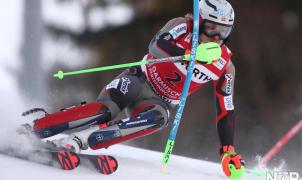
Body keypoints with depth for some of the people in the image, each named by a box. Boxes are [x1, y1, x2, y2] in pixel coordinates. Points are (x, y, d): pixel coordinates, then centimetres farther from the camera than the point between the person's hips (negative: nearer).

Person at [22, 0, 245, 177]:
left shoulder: (225, 65, -6)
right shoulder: (183, 26, -13)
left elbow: (226, 111, -1)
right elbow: (156, 46, -33)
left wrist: (228, 151, -10)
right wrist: (189, 54, -49)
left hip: (160, 102, 2)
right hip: (138, 81, -2)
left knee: (158, 118, -34)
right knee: (106, 111, -31)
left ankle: (78, 141, -43)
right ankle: (31, 129, -28)